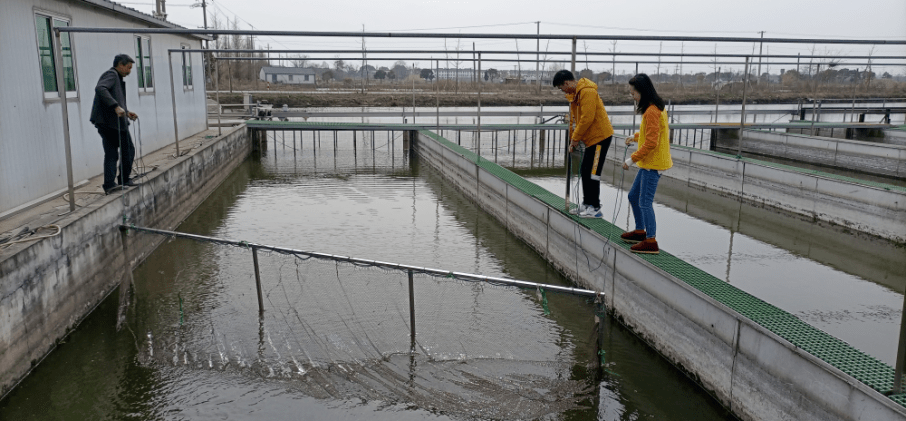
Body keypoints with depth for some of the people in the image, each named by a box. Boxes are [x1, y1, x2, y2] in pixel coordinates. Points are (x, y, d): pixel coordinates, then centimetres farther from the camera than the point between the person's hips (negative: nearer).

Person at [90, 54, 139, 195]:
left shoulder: (115, 77, 23)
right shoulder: (111, 75, -8)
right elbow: (100, 88, -27)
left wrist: (126, 112, 19)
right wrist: (116, 107, -32)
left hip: (105, 123, 9)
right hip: (113, 121, -9)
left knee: (111, 153, 5)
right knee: (128, 150, 3)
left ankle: (109, 184, 0)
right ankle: (124, 180, 11)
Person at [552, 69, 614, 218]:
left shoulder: (588, 92, -19)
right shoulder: (575, 93, 12)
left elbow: (587, 118, -23)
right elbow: (574, 118, 17)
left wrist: (575, 138, -15)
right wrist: (573, 139, 12)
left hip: (600, 136, -10)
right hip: (591, 138, 10)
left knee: (592, 173, -8)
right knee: (584, 171, 14)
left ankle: (595, 208, -2)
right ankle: (586, 204, 24)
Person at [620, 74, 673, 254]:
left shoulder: (652, 112, -20)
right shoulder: (657, 108, 11)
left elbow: (651, 142, -23)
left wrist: (632, 159, -19)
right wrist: (635, 137, 17)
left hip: (653, 164, -10)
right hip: (648, 163, 10)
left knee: (645, 202, -7)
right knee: (634, 196, 19)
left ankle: (651, 241, -1)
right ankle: (640, 231, 31)